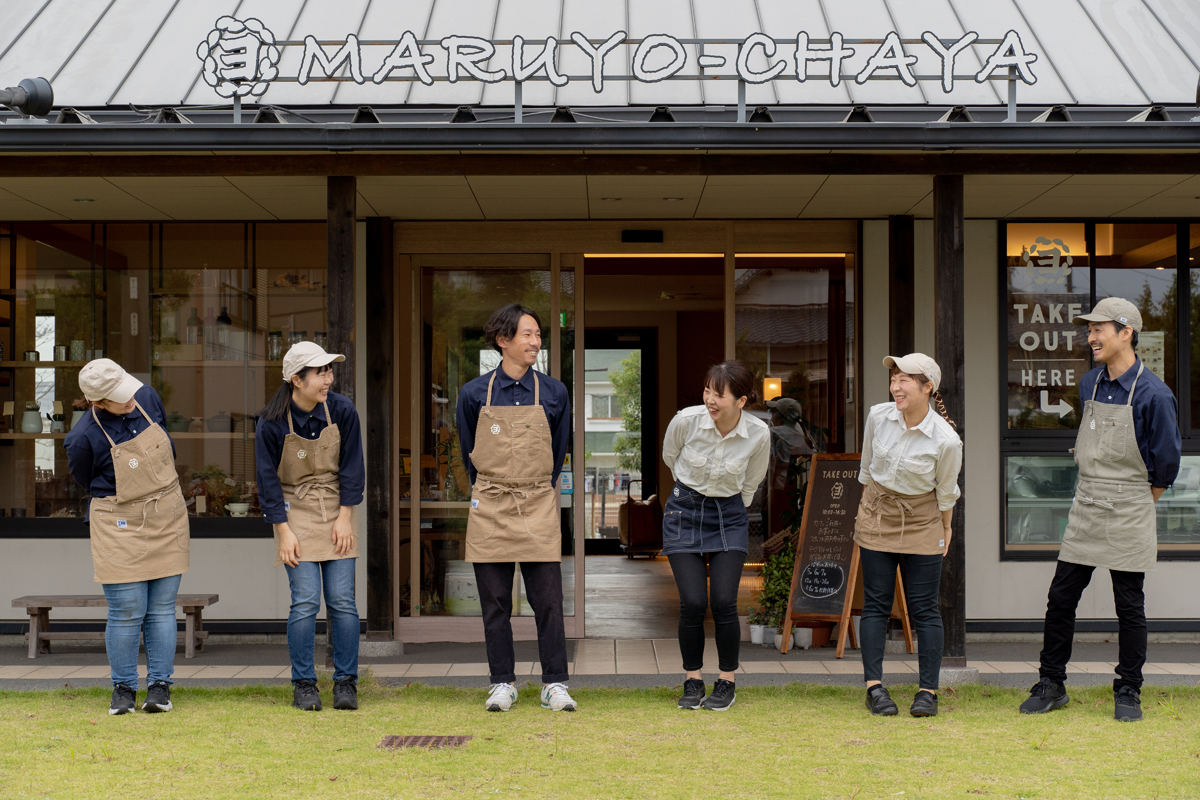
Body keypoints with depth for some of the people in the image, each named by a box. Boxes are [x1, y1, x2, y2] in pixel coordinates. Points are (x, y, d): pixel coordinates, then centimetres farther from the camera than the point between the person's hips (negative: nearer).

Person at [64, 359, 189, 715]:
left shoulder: (147, 397, -3)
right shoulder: (83, 439, -17)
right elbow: (90, 485, 3)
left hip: (167, 522, 4)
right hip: (119, 528, -4)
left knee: (162, 609, 5)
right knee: (127, 612, -3)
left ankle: (159, 686, 12)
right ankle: (123, 688, 13)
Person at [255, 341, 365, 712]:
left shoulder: (342, 410, -7)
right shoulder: (272, 422, -12)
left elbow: (352, 466, -1)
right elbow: (268, 478, -6)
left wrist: (344, 518, -5)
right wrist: (283, 531, -9)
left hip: (336, 512, 2)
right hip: (295, 511, -2)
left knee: (342, 600, -3)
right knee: (305, 602, -8)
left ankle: (346, 683, 7)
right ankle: (303, 686, 4)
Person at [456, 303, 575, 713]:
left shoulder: (554, 393, 3)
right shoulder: (474, 394, 1)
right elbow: (468, 453, 12)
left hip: (539, 508, 0)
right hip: (490, 510, 0)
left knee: (548, 601, -2)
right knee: (495, 603, 5)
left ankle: (555, 685, 6)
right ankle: (502, 684, 15)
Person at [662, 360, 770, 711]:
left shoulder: (758, 434, -15)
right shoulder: (686, 420, -17)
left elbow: (750, 483, 6)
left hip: (729, 517, 0)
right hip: (684, 512, 0)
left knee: (724, 601, -10)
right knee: (692, 603, -9)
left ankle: (727, 683, 10)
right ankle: (693, 681, 12)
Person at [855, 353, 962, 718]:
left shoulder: (946, 440, -19)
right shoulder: (877, 416, -9)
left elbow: (945, 493, -3)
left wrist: (945, 530, 7)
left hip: (921, 521, -2)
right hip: (877, 514, 3)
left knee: (924, 608, -1)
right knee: (876, 603, 1)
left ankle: (928, 691, 5)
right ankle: (874, 686, 5)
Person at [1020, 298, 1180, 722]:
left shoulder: (1153, 394, -12)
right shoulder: (1089, 384, 7)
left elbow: (1166, 460, -5)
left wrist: (1139, 500, 4)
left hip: (1128, 514, -5)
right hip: (1085, 510, 6)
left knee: (1129, 607, 4)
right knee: (1060, 598, 5)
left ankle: (1128, 692, 17)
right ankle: (1051, 684, 16)